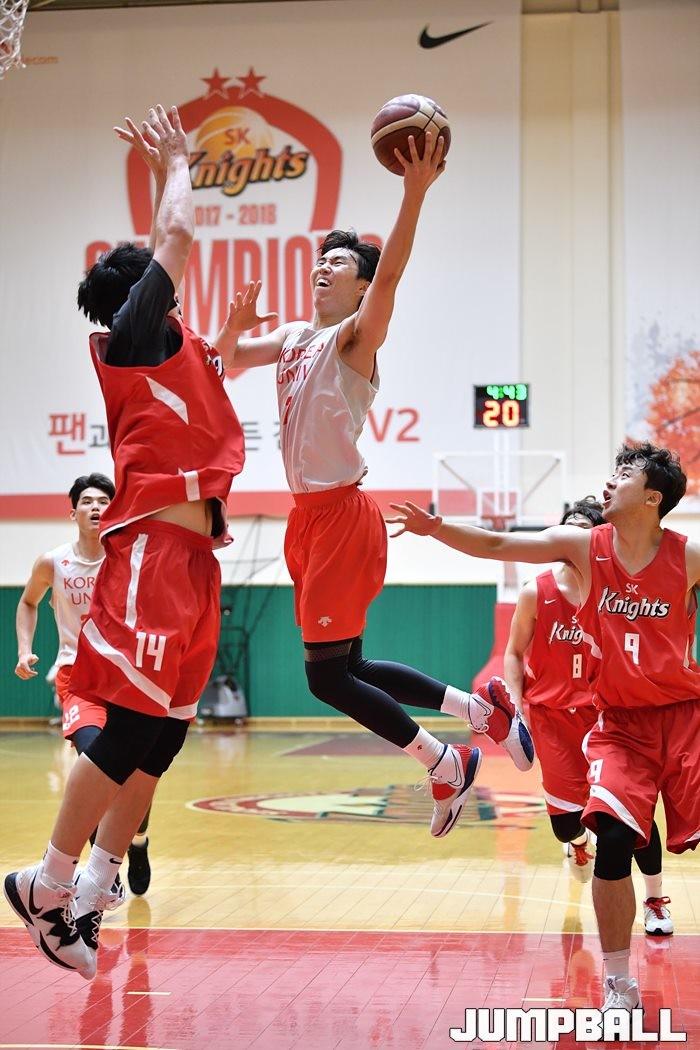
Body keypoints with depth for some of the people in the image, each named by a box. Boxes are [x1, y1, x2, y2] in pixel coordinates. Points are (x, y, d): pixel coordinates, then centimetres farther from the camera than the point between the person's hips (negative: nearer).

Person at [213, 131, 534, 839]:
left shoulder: (355, 337, -7)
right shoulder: (291, 338, 15)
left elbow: (390, 275, -25)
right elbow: (227, 363, 22)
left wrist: (415, 194, -38)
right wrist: (236, 329, -1)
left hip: (342, 514, -9)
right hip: (310, 514, 9)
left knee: (327, 674, -8)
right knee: (346, 667, 12)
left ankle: (447, 766, 5)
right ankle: (484, 709, 23)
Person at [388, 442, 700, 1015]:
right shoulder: (582, 545, -3)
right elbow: (496, 545, -2)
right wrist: (436, 528, -13)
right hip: (619, 721, 1)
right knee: (613, 839, -15)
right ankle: (620, 985, -1)